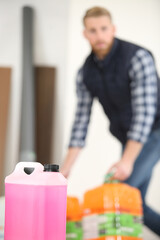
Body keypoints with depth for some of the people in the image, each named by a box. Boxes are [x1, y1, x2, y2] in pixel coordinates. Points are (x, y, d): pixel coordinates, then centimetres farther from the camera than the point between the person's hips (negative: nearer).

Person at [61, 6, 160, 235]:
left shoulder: (138, 58, -20)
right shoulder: (85, 73, -2)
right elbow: (81, 119, -1)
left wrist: (127, 160, -31)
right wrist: (66, 168, -7)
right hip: (129, 139, 6)